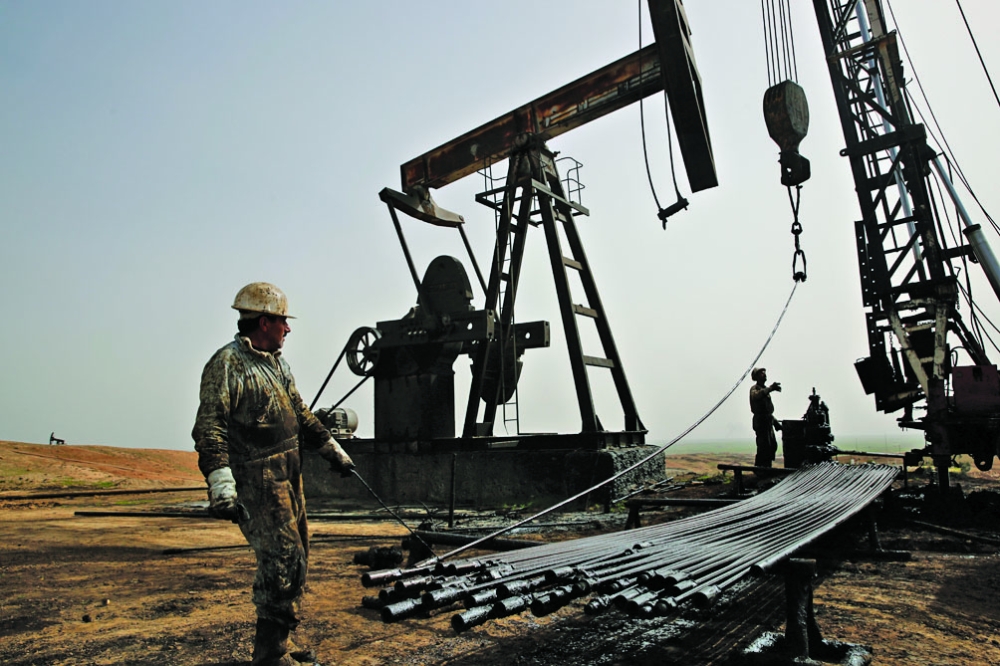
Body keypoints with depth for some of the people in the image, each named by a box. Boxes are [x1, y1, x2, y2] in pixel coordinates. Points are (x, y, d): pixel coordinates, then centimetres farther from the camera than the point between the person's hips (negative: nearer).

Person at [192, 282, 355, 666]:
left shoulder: (276, 362, 15)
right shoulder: (227, 364, -13)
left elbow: (300, 413, 24)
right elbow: (209, 428, -20)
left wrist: (333, 450, 25)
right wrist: (221, 485, -29)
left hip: (288, 475, 9)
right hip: (257, 480, -9)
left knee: (296, 558, 14)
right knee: (282, 560, -8)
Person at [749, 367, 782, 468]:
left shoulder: (765, 389, 21)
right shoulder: (754, 388, -7)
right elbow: (756, 396, -34)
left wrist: (775, 422, 24)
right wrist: (770, 388, -45)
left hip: (768, 421, 9)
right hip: (760, 421, -9)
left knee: (773, 445, 11)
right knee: (764, 446, -12)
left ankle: (766, 467, 19)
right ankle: (759, 467, -6)